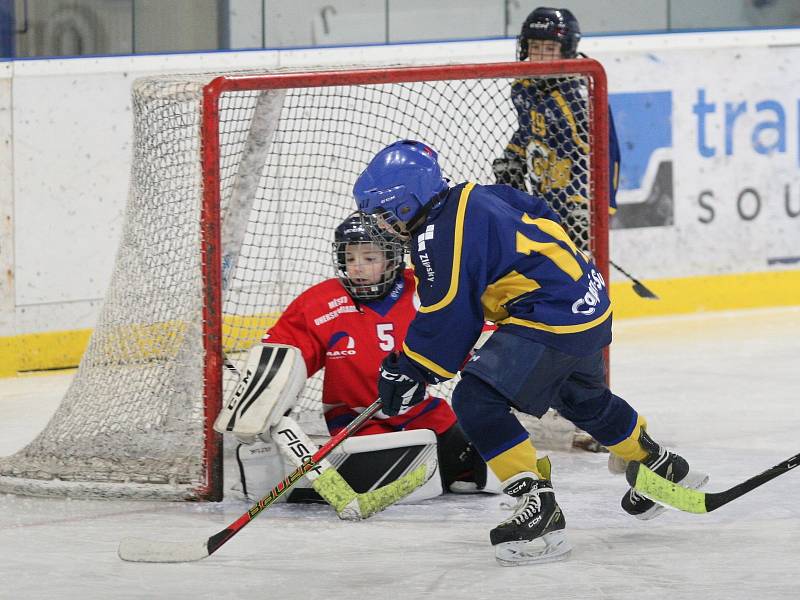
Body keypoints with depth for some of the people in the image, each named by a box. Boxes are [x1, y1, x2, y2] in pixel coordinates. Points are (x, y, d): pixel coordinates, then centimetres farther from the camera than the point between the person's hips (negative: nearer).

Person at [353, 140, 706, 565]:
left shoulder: (440, 235, -18)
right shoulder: (471, 197, 10)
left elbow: (448, 318, -19)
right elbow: (537, 212, 24)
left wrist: (410, 370, -9)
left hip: (554, 319, -11)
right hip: (589, 301, 11)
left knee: (477, 400, -15)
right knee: (584, 399, 33)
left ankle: (538, 506, -18)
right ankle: (660, 467, 53)